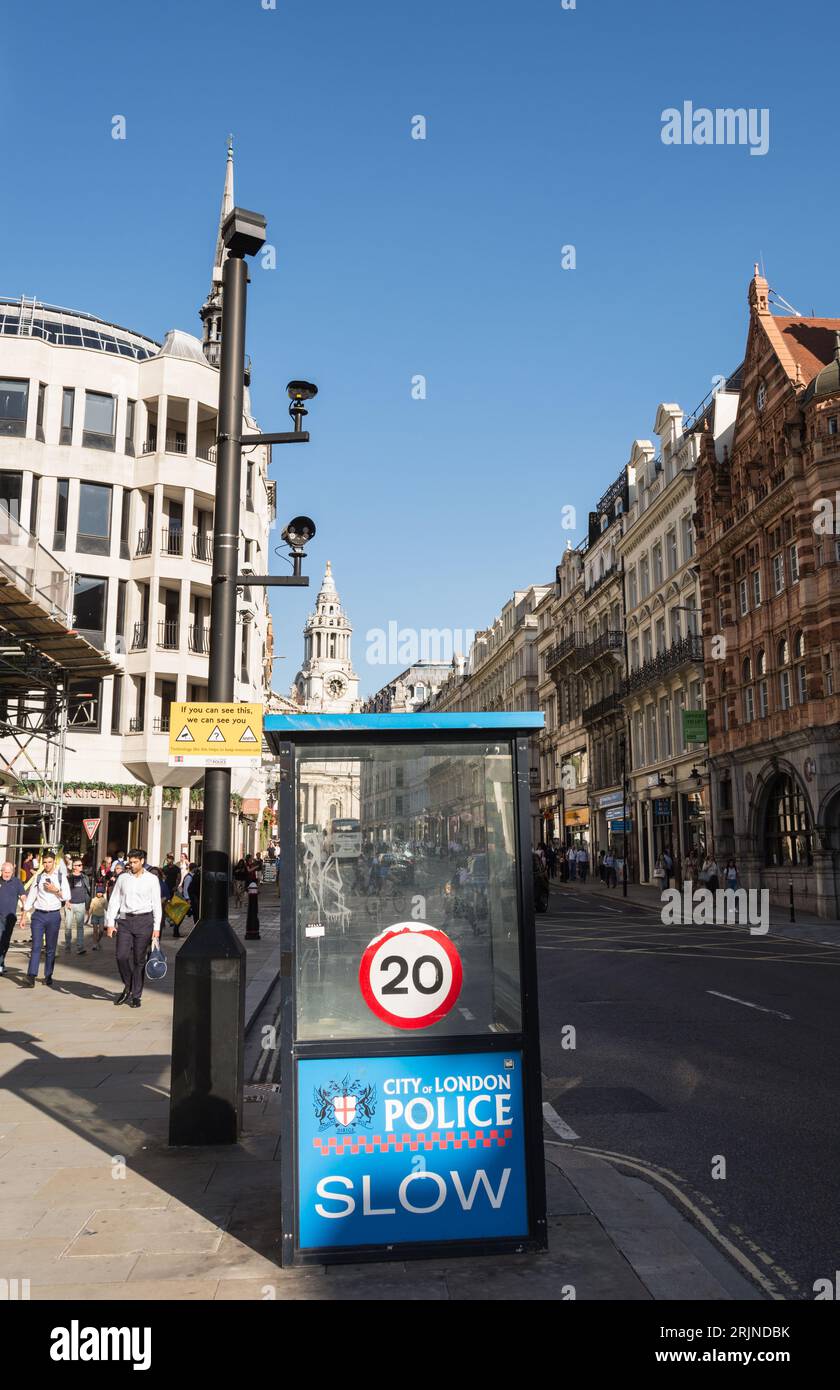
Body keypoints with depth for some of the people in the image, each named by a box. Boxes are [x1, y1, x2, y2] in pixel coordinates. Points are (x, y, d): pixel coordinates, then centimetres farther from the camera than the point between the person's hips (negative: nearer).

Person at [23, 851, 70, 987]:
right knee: (36, 946, -9)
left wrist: (56, 890, -13)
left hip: (54, 915, 0)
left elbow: (67, 897, 3)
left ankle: (48, 977, 11)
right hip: (38, 915, 0)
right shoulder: (38, 877, 7)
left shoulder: (61, 876, 5)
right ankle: (31, 975, -13)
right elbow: (31, 896, 8)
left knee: (51, 948, 5)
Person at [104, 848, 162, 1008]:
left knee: (139, 959, 2)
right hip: (124, 920, 2)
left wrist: (156, 927, -2)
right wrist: (110, 923, 2)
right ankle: (128, 987, 16)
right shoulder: (123, 878, 10)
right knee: (121, 956, -9)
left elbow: (156, 904, 4)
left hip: (144, 920, -2)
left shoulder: (152, 879, 4)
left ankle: (136, 996, 11)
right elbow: (114, 900, 10)